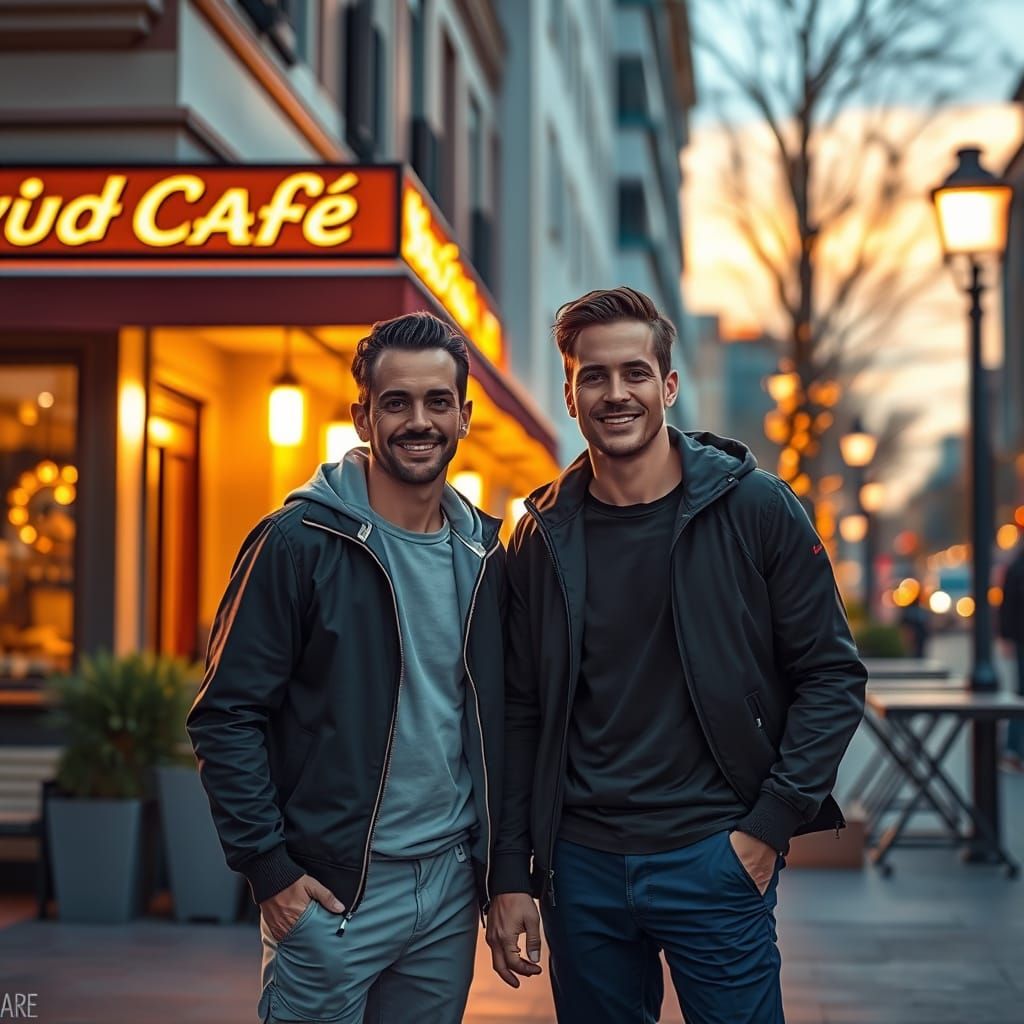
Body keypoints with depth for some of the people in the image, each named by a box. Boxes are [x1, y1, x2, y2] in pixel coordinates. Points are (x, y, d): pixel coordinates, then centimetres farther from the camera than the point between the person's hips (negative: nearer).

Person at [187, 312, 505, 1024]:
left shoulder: (486, 553, 7)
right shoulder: (299, 542, -10)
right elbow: (225, 717, -10)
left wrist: (504, 864, 10)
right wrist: (268, 869, -13)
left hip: (452, 887, 5)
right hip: (332, 888, -5)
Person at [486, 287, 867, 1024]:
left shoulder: (755, 509, -4)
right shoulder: (542, 538, 4)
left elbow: (832, 675, -2)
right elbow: (521, 716, 7)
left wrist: (771, 824, -9)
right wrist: (510, 877, 3)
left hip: (715, 859, -2)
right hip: (582, 866, 3)